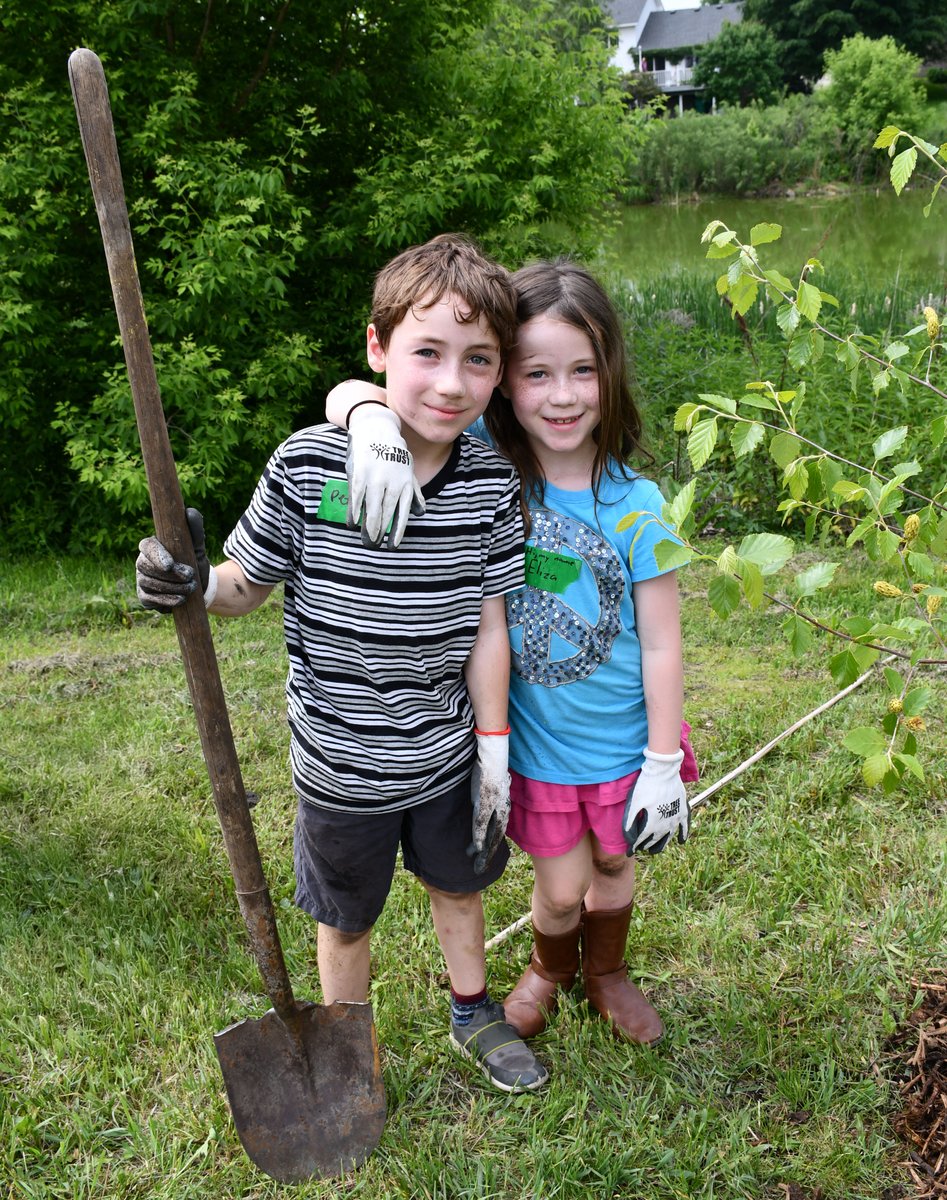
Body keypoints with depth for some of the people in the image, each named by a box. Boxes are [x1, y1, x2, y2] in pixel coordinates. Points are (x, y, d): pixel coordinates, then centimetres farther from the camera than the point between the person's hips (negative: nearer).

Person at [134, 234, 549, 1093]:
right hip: (343, 764, -2)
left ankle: (473, 1013, 55)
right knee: (347, 917, 20)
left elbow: (487, 625, -4)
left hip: (448, 754, 3)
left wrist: (494, 752, -1)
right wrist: (189, 585, -29)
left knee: (459, 884, 26)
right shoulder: (306, 467, -20)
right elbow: (246, 586, -7)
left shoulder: (492, 483, -11)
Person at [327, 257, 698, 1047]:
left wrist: (664, 764, -8)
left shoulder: (634, 503, -17)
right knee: (560, 886, 15)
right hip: (533, 739, 0)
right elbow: (348, 394, -19)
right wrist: (374, 423, -42)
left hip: (622, 737, 0)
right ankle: (549, 971, 51)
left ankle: (606, 972, 55)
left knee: (613, 863, 23)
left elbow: (661, 643, -10)